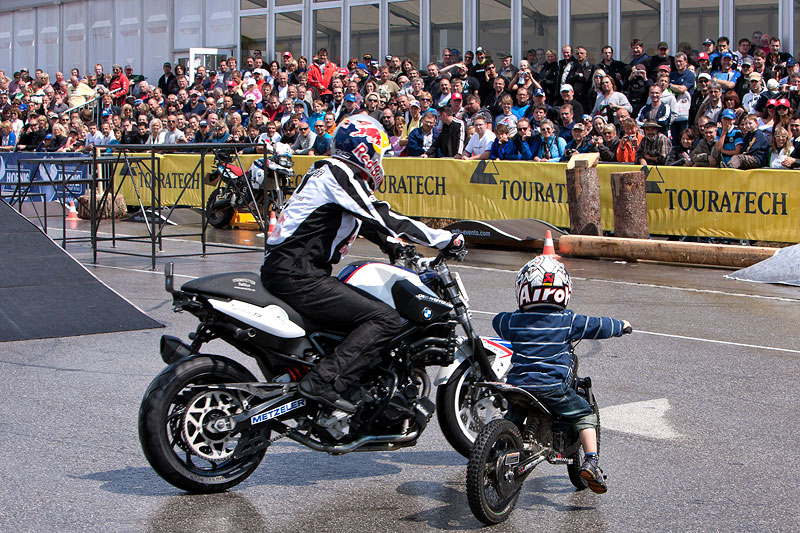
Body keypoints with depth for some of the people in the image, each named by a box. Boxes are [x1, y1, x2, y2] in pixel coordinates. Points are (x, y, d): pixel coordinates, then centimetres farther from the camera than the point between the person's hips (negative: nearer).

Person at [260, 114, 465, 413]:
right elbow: (383, 218, -15)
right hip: (297, 275, -11)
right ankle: (323, 382, -25)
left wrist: (396, 248, 30)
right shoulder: (339, 173, -10)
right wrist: (445, 240, -11)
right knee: (385, 319, -16)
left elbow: (368, 222, 32)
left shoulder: (332, 172, 20)